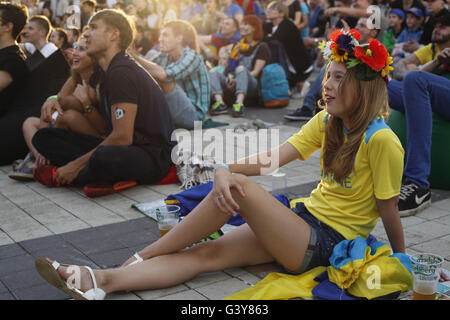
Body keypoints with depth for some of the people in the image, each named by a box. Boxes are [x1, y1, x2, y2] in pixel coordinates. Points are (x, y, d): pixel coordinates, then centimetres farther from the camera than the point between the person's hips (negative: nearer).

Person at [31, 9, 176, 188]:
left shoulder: (122, 72, -18)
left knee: (103, 158, -43)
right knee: (43, 137, 5)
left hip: (153, 155, -9)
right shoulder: (102, 72, 12)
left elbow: (122, 137, -22)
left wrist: (76, 164, -16)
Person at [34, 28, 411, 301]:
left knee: (239, 188, -24)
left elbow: (389, 210, -9)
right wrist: (225, 169, -22)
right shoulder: (326, 121, 5)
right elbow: (274, 156, -6)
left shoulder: (380, 141, -16)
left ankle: (141, 257, -10)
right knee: (205, 253, -13)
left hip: (330, 243, -6)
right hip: (305, 219, 6)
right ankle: (102, 280, -21)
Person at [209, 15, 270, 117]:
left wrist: (236, 80, -17)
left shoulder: (262, 47, 5)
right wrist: (229, 77, -8)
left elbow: (256, 72, -5)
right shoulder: (237, 45, 23)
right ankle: (219, 102, -41)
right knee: (212, 72, -16)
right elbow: (229, 65, 15)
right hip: (232, 82, 5)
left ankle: (239, 104, -56)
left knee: (241, 68, -34)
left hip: (252, 86, -5)